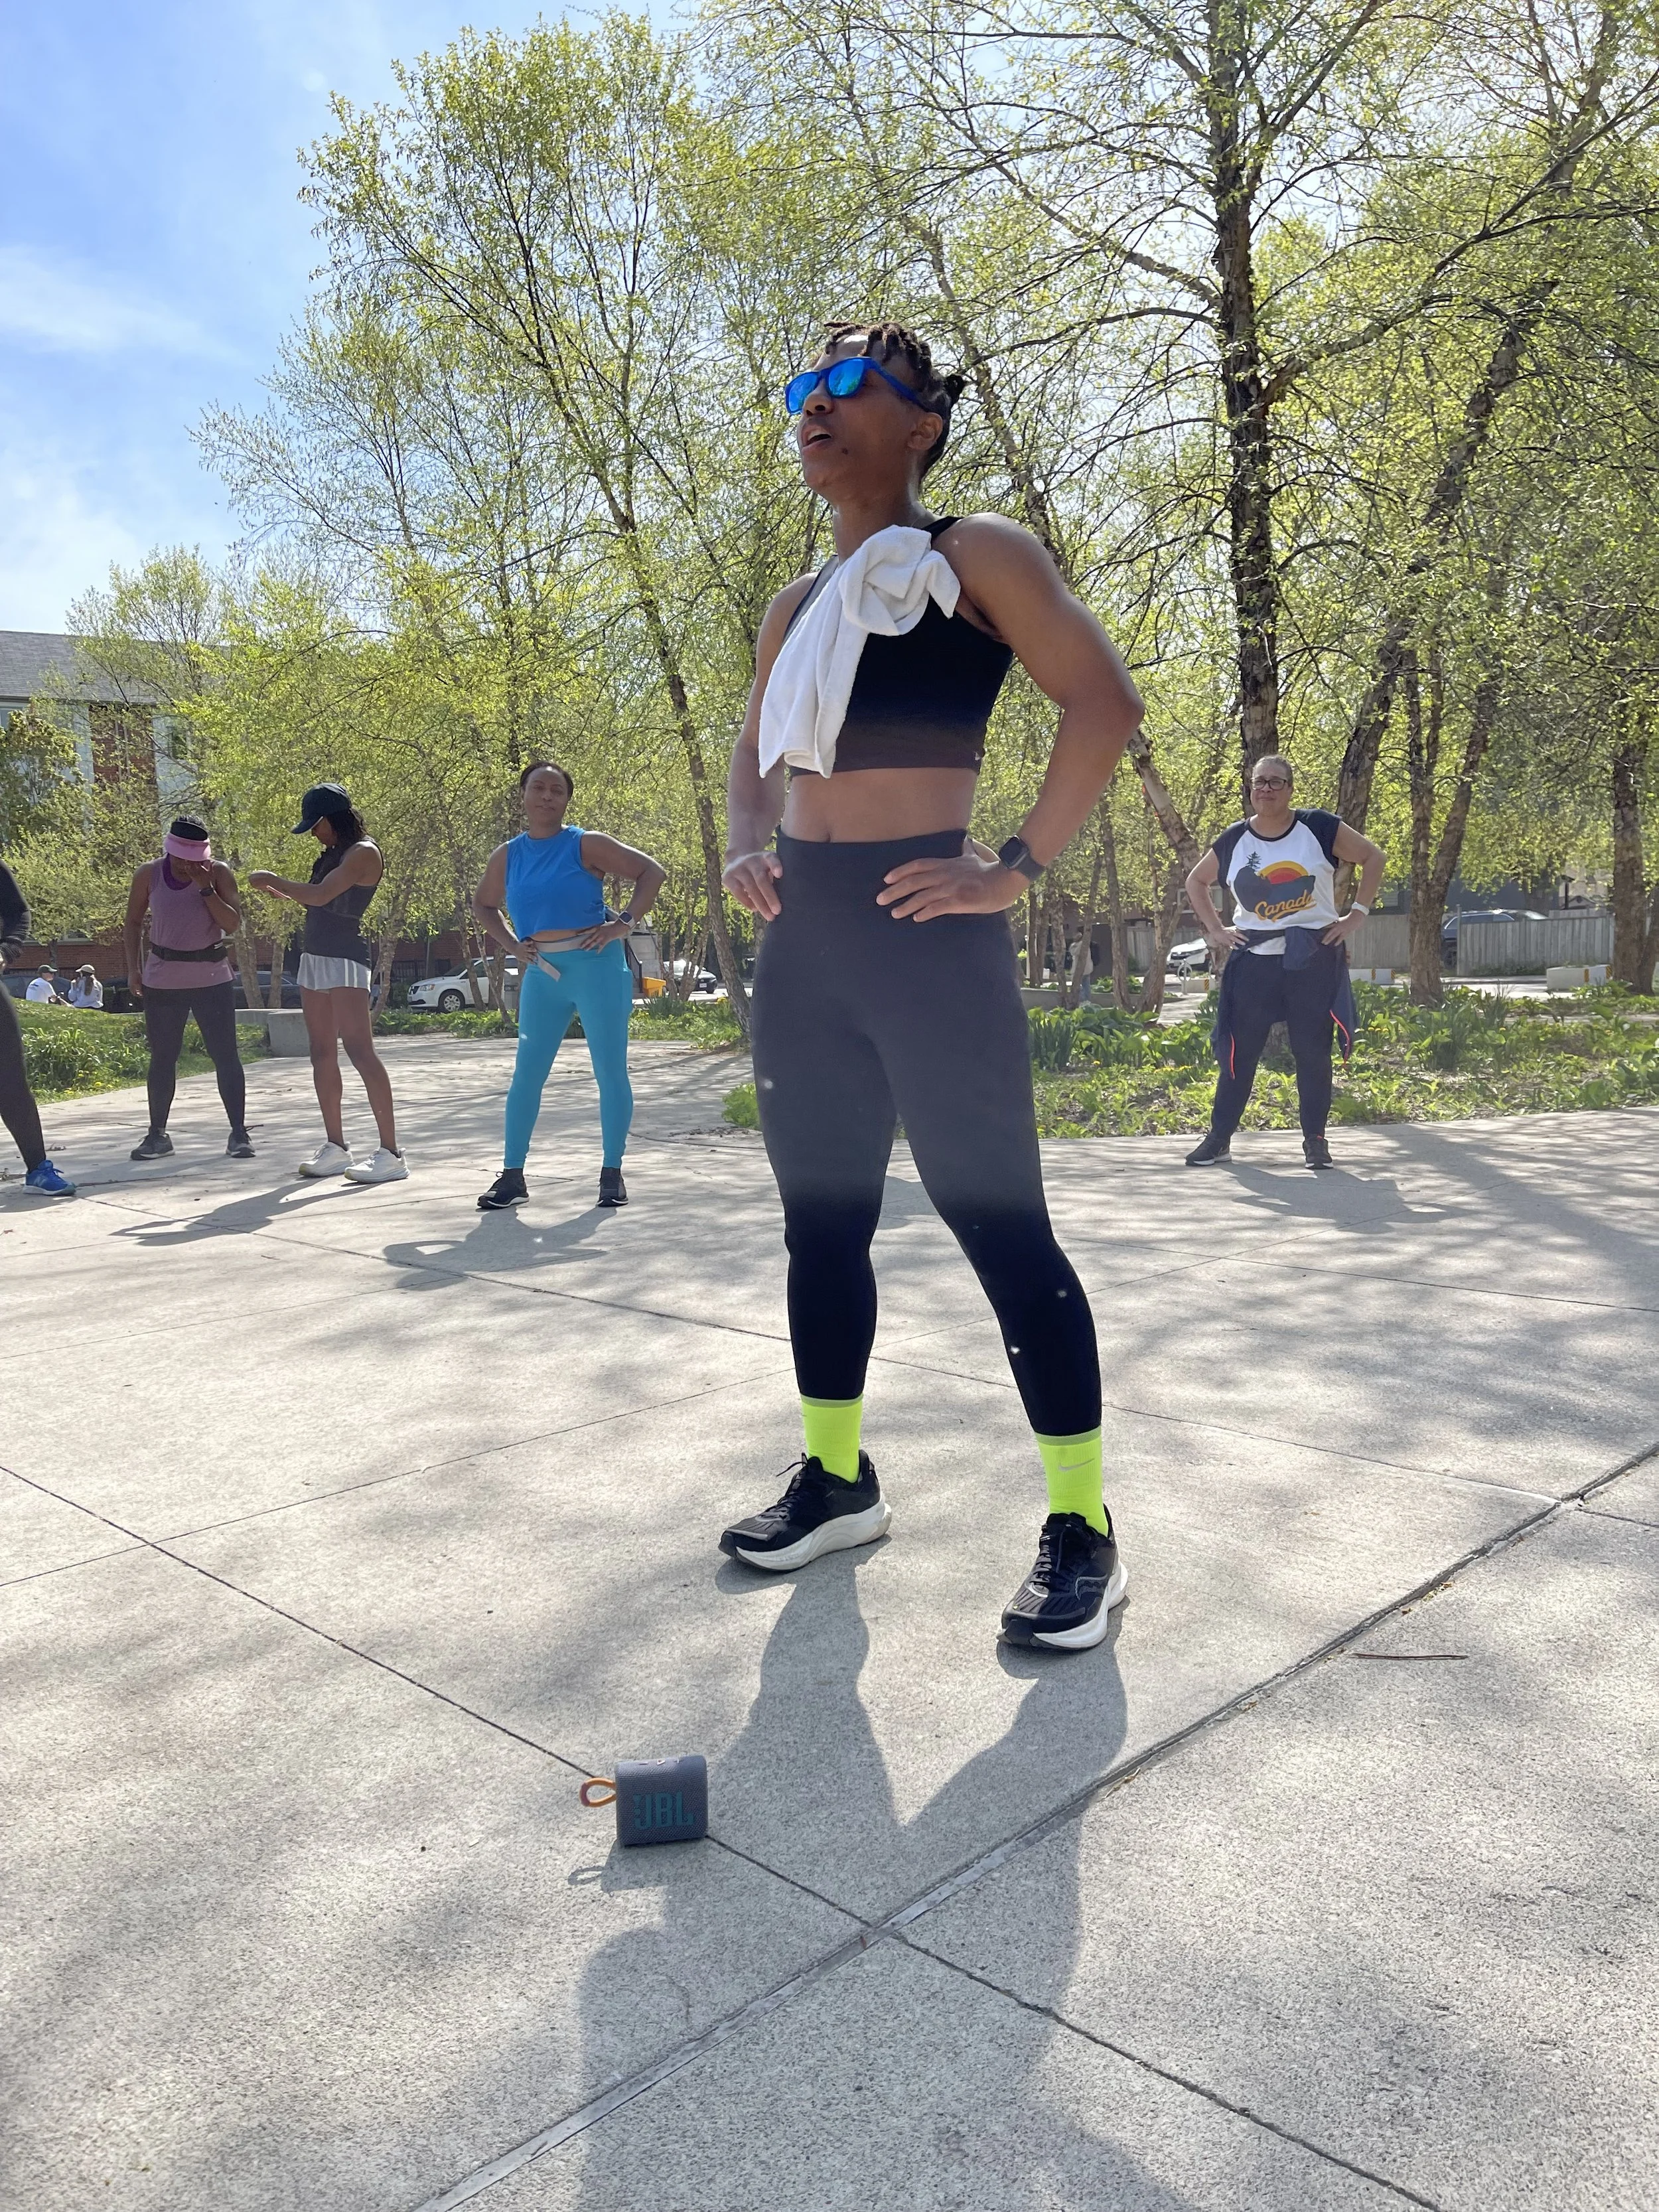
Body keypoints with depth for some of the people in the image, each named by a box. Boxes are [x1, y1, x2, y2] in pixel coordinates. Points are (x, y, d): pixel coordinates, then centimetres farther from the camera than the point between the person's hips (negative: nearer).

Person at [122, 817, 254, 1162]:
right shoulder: (149, 874, 0)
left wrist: (205, 888, -19)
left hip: (213, 979, -1)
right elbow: (133, 922, 9)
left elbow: (232, 923, -11)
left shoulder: (218, 873, -4)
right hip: (163, 981, 2)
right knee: (162, 1057, 6)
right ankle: (157, 1134, 16)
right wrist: (133, 968, 2)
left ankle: (239, 1133, 1)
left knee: (225, 1055, -4)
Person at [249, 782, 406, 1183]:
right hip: (314, 957, 10)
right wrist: (278, 892, 13)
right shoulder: (333, 854, 18)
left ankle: (390, 1153, -17)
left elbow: (320, 895, -20)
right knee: (322, 1054, 7)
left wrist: (272, 879, -8)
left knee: (360, 1050, -15)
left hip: (345, 961, -10)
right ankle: (334, 1147, 11)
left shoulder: (363, 853, -10)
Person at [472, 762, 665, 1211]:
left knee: (610, 1071, 0)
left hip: (597, 969, -3)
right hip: (542, 976, 4)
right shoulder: (507, 856, 10)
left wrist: (624, 924, -11)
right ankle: (512, 1175, 8)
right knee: (527, 1073, 2)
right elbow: (483, 905, 27)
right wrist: (512, 944, 11)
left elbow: (651, 872, -2)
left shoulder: (586, 845, -1)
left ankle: (612, 1173, 9)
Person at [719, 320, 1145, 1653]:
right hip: (803, 935, 7)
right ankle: (838, 1480, 28)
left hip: (924, 929, -7)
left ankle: (1083, 1531, 6)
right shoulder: (799, 608, 18)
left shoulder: (971, 555, -1)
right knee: (820, 1218, 12)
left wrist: (1021, 870, -15)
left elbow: (1105, 700, -10)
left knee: (998, 1221, -6)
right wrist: (746, 847, 9)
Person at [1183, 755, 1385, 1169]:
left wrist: (1356, 915, -3)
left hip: (1315, 958, -1)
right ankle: (1219, 1138, 12)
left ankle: (1315, 1140, 14)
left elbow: (1372, 857, 3)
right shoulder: (1234, 840, 2)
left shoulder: (1318, 827, -5)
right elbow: (1196, 881, 16)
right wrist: (1214, 930, 6)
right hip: (1254, 961, 2)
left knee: (1313, 1052, 3)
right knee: (1238, 1052, 3)